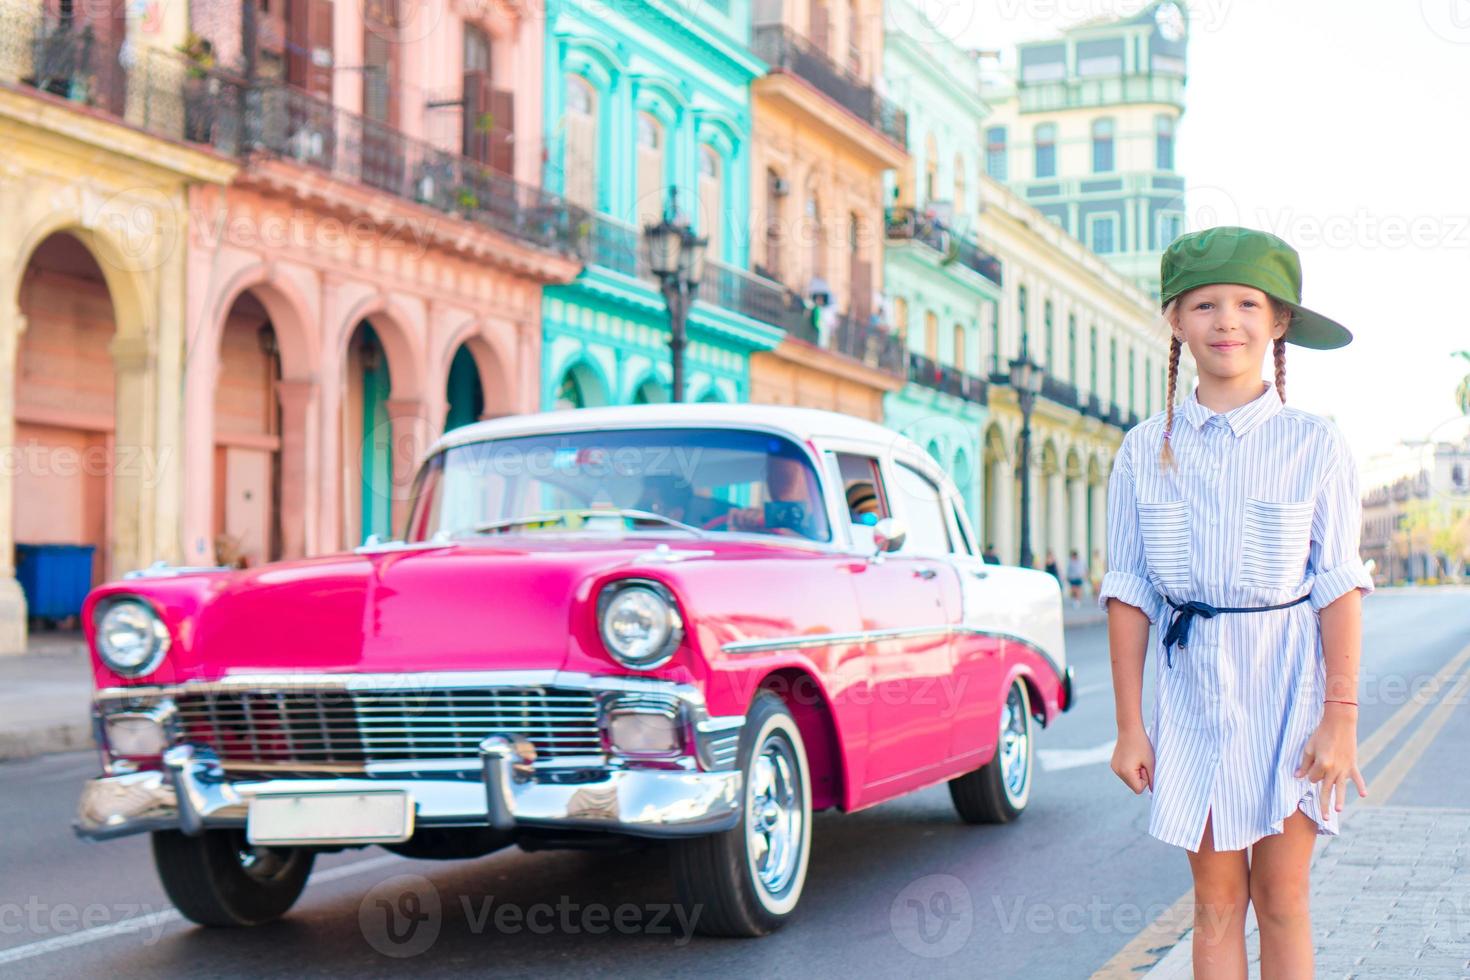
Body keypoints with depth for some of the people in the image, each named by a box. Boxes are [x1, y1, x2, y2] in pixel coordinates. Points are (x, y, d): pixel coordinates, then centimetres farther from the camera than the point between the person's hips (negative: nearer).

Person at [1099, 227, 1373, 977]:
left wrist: (1340, 716, -9)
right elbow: (1128, 591, 3)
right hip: (1192, 685, 2)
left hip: (1287, 684, -1)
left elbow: (1339, 585, -3)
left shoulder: (1315, 445, -2)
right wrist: (1129, 725, 1)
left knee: (1282, 899, 1)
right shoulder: (1146, 450, 2)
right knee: (1216, 901, 5)